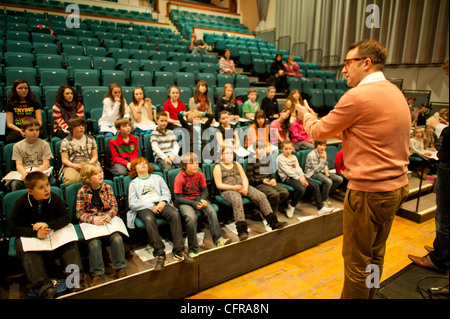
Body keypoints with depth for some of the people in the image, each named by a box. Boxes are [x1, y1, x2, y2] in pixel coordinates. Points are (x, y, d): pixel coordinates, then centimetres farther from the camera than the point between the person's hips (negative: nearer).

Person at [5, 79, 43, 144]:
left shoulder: (34, 103, 20)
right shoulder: (10, 104, 18)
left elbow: (39, 122, 12)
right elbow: (9, 124, 9)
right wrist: (20, 130, -13)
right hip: (15, 131, 0)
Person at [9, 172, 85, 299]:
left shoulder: (54, 198, -7)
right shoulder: (21, 203, -12)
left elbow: (65, 219, -5)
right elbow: (13, 227, -13)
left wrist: (48, 225, -24)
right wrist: (35, 233, -29)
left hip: (53, 234, 2)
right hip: (28, 236, -1)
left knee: (70, 243, -24)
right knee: (24, 249, -34)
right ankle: (44, 287, -44)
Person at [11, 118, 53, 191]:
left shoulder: (44, 144, 6)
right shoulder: (17, 146, 11)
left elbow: (46, 164, -1)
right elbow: (19, 165, 3)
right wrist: (24, 173, -21)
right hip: (24, 172, 2)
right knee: (14, 184, -30)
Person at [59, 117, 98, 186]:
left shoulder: (90, 139, 17)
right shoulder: (65, 141, 11)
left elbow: (95, 156, 14)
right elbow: (64, 159, 5)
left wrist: (90, 164, -9)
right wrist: (74, 165, -15)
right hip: (72, 165, -1)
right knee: (71, 179, -36)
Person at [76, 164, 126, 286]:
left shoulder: (107, 187, 6)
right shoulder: (82, 192, -1)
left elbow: (114, 206, 7)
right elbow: (79, 213, -3)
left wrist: (109, 215, -15)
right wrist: (92, 219, -20)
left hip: (107, 220, 2)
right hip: (90, 223, -1)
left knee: (117, 238, -24)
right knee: (94, 243, -28)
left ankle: (120, 269, -11)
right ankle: (97, 274, -14)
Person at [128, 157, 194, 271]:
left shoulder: (157, 178, 29)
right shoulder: (134, 183, 21)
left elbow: (166, 192, 17)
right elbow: (132, 204, 6)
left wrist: (163, 202, -8)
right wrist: (151, 206, -8)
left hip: (160, 203, 2)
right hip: (144, 207, -2)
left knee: (175, 214, -30)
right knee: (149, 219, -38)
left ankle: (179, 251, -33)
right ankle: (159, 253, -37)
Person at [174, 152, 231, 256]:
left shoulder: (200, 175, 2)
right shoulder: (179, 178, -12)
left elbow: (204, 190, 9)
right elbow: (178, 197, -13)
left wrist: (202, 199, -14)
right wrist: (194, 203, -22)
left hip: (199, 198, 4)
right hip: (185, 202, -4)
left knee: (212, 211, -23)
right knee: (191, 217, -32)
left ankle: (218, 240, -20)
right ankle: (193, 249, -23)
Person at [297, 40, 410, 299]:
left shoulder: (358, 96, -18)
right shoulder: (396, 93, 11)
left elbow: (319, 132, -8)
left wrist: (307, 115, 12)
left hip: (369, 191, -9)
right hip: (397, 187, 9)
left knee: (357, 261, 7)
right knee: (375, 255, 23)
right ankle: (368, 295, 40)